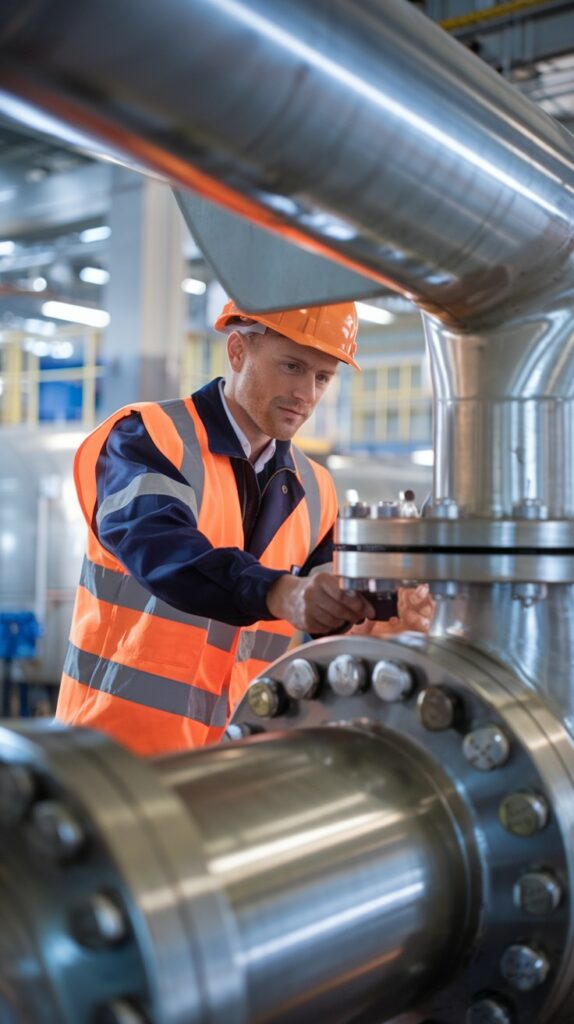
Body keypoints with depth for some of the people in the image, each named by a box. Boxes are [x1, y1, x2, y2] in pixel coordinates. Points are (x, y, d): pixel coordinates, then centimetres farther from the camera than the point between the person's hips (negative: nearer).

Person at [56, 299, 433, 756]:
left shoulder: (315, 492, 8)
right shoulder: (147, 437, -8)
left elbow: (328, 627, 8)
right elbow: (159, 548, -27)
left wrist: (377, 619, -14)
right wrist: (280, 593, -41)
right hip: (123, 737, -5)